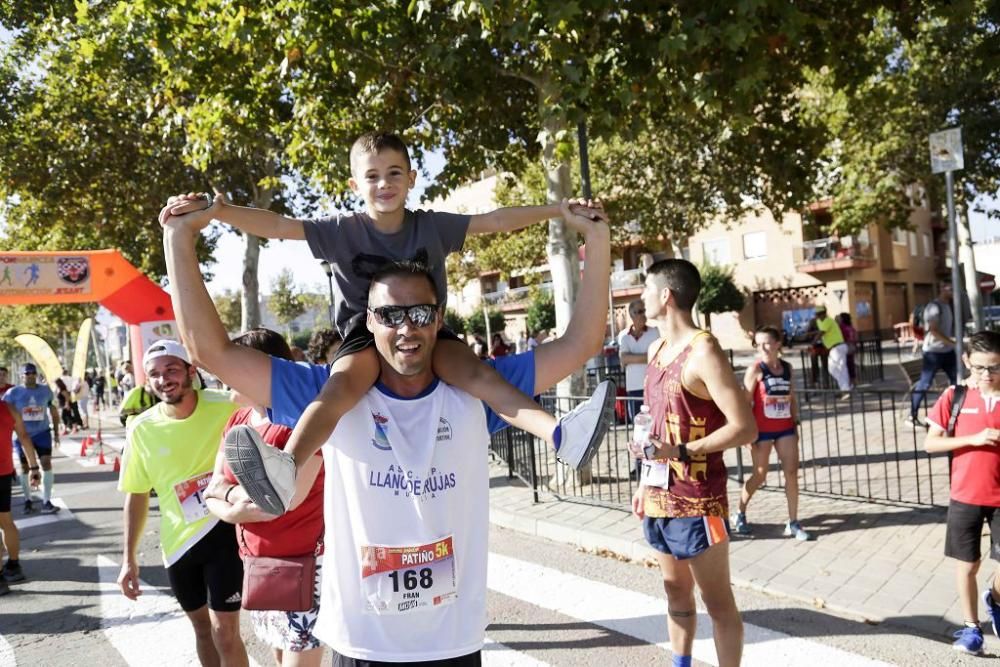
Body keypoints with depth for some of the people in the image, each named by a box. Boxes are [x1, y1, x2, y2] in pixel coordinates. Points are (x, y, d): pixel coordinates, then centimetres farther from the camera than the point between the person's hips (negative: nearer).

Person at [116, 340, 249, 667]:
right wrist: (128, 558, 3)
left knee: (225, 631, -3)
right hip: (178, 541, 3)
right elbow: (136, 495, 3)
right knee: (202, 626, 19)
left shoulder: (227, 406, -15)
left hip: (224, 529, -3)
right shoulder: (141, 429, -7)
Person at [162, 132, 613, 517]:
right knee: (344, 383, -34)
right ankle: (285, 470, -55)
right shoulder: (343, 232, -2)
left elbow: (495, 221, 4)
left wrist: (557, 210, -1)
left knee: (470, 369, -28)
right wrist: (216, 211, -26)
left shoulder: (431, 226, 3)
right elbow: (279, 226, -12)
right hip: (366, 334, -1)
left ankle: (561, 435, -45)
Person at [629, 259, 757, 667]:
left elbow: (745, 427, -19)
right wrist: (645, 482, 16)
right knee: (676, 592, 19)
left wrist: (683, 452, -27)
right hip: (659, 497, 8)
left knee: (718, 602, 5)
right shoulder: (656, 349, 10)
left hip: (696, 500, -8)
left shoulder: (702, 351, -16)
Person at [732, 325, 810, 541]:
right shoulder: (755, 370, -10)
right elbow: (746, 402, -12)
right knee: (759, 476, 4)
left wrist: (795, 425, 11)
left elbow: (792, 398, 13)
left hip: (785, 429, 5)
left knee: (792, 473, 0)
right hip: (762, 430, -5)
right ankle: (740, 515, 24)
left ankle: (793, 523, 8)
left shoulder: (787, 368, 5)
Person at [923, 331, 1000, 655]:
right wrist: (973, 439, -18)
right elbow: (930, 443, -6)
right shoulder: (954, 396, -5)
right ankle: (971, 626, 28)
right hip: (965, 496, 0)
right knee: (967, 564, 10)